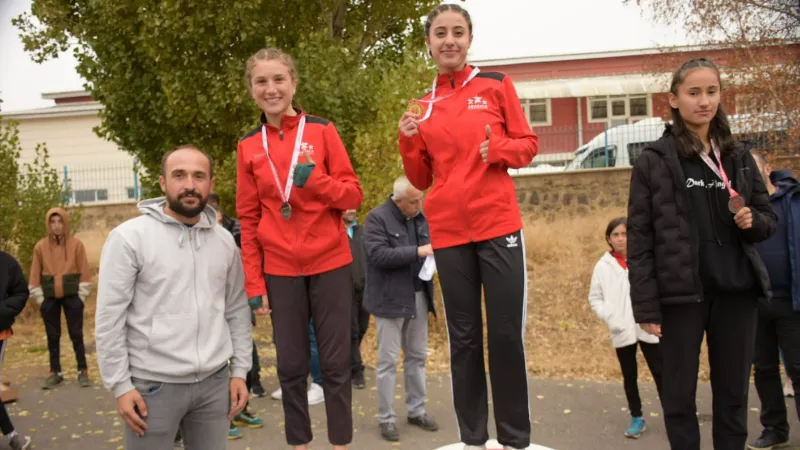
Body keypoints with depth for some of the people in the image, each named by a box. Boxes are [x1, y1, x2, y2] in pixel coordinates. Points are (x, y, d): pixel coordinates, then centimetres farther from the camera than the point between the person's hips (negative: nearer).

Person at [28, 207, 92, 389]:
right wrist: (40, 299, 2)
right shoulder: (40, 247, -2)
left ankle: (83, 371, 11)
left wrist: (81, 296, -4)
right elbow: (35, 275, 3)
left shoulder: (76, 244, -6)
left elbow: (84, 272, -3)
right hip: (49, 299, 2)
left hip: (72, 296, -2)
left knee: (76, 334, 4)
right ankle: (55, 373, 19)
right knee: (53, 336, 10)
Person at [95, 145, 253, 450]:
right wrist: (120, 385, -9)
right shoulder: (129, 237, -8)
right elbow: (109, 318, -8)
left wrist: (239, 370, 8)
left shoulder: (225, 241, 7)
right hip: (153, 384, -4)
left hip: (215, 382, 4)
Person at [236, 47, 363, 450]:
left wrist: (313, 179, -20)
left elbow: (353, 194, -2)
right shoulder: (248, 147, 4)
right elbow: (248, 220, 5)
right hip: (280, 271, 2)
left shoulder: (322, 131, -1)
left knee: (335, 362, 5)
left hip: (330, 264, -1)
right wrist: (254, 284, 1)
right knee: (290, 365, 8)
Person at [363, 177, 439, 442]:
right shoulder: (377, 218, -11)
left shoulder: (420, 217, 9)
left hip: (418, 297, 6)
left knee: (417, 356, 13)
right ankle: (386, 418, 10)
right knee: (388, 360, 1)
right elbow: (379, 255, -21)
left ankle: (417, 411, 25)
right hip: (391, 300, -6)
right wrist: (417, 252, -24)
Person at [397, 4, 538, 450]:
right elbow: (421, 179, 11)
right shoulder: (422, 106, 9)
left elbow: (529, 144, 5)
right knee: (463, 337, 9)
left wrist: (498, 149, -15)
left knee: (507, 334, 0)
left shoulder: (496, 84, 3)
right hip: (448, 233, 3)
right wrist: (409, 141, -6)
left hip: (499, 226, -2)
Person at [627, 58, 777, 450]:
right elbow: (639, 237, -5)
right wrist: (645, 306, -11)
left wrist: (752, 221, -8)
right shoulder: (654, 160, -2)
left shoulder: (738, 158, 10)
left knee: (733, 394, 10)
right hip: (680, 294, -4)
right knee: (679, 395, 3)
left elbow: (769, 219, 17)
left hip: (736, 291, 4)